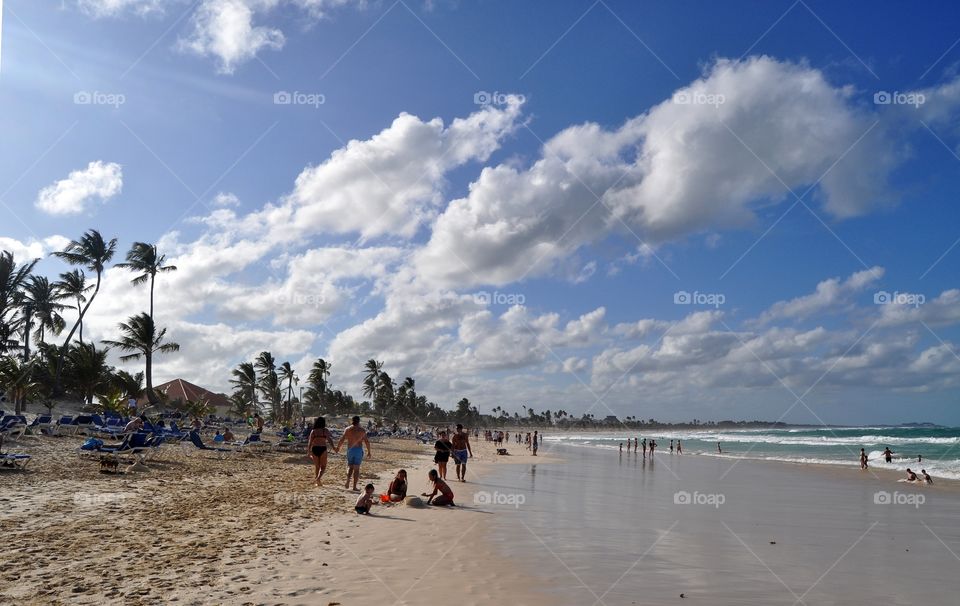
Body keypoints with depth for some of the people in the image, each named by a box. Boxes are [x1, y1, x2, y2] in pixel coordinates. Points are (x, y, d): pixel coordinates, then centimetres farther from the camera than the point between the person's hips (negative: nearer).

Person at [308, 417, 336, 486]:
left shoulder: (313, 431, 5)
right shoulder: (325, 430, -2)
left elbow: (310, 442, 3)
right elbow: (329, 440, -8)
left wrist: (309, 452, 7)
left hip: (314, 449, 3)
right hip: (322, 449, -3)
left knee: (316, 466, 16)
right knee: (323, 466, 7)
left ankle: (317, 481, 19)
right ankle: (319, 478, -16)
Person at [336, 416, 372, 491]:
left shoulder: (347, 429, 2)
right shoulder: (362, 430, 0)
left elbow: (342, 440, 0)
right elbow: (367, 442, -1)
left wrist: (337, 447, 16)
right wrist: (368, 451, 8)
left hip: (350, 449, 1)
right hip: (359, 450, -1)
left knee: (350, 467, 16)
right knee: (356, 468, 4)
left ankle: (347, 483, -4)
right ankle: (354, 486, 3)